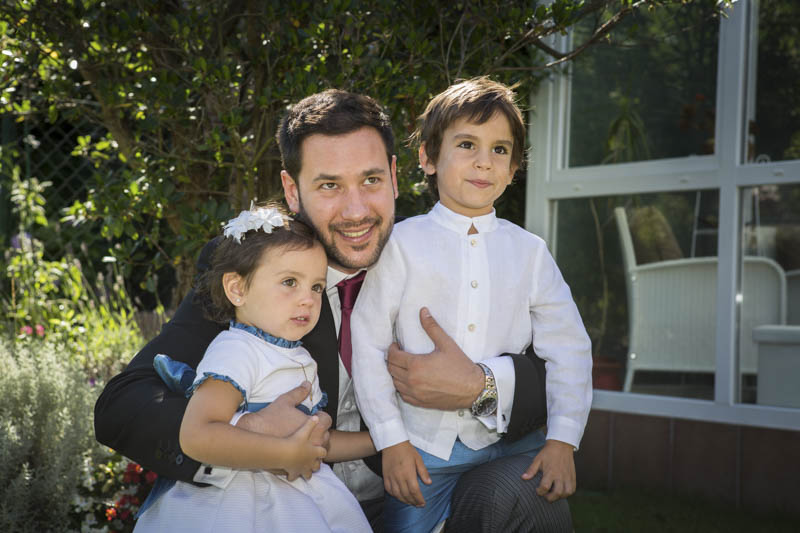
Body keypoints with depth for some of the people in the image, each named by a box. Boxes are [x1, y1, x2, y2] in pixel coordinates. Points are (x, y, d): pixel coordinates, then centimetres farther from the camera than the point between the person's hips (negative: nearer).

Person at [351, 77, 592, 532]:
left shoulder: (529, 251, 3)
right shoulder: (403, 243, -4)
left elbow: (569, 349, 3)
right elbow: (367, 341, -4)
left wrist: (562, 442, -6)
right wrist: (391, 441, -7)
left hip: (509, 443, 2)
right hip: (423, 445, -2)